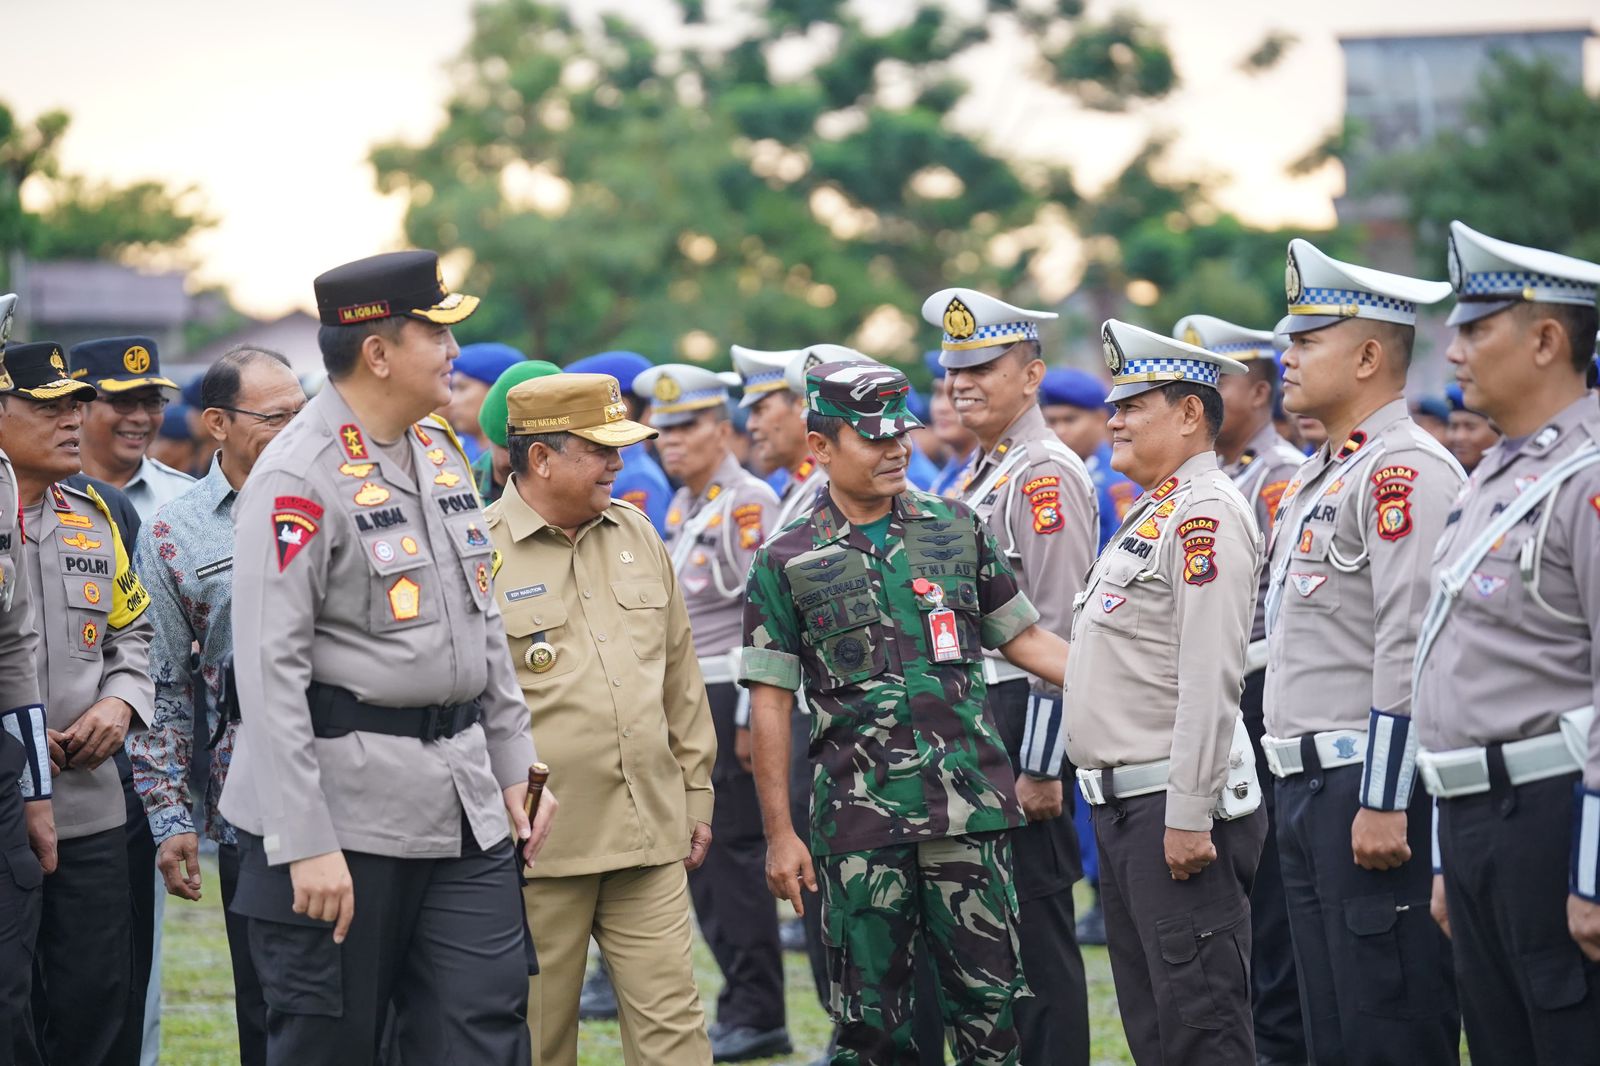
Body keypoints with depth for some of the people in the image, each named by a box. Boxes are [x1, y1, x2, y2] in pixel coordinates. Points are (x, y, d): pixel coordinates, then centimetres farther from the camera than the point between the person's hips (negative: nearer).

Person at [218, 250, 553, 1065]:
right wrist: (305, 845, -22)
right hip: (345, 812, -7)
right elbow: (269, 670, -18)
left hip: (464, 807, 7)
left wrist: (513, 765, 17)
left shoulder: (440, 452, 12)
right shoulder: (298, 479, -14)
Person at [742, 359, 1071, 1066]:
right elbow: (770, 702, 2)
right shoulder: (785, 563, 1)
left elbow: (1023, 637, 14)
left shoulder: (957, 530, 8)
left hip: (969, 809, 2)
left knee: (987, 1003, 2)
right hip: (861, 819, -1)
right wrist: (779, 834, -2)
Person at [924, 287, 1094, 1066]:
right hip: (975, 715, 10)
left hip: (1023, 721, -10)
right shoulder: (980, 474, 16)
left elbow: (1059, 631, -18)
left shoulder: (1045, 475, -13)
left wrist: (1040, 765, -20)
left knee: (1037, 916, -5)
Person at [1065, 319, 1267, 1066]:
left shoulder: (1205, 514, -13)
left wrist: (1188, 815, -24)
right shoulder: (1151, 513, 19)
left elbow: (1211, 676, -21)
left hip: (1174, 805, -11)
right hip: (1124, 804, 11)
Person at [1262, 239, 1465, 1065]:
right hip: (1309, 785, 10)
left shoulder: (1404, 470, -13)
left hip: (1375, 790, -10)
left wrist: (1384, 803, -23)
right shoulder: (1316, 478, 19)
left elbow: (1412, 649, -20)